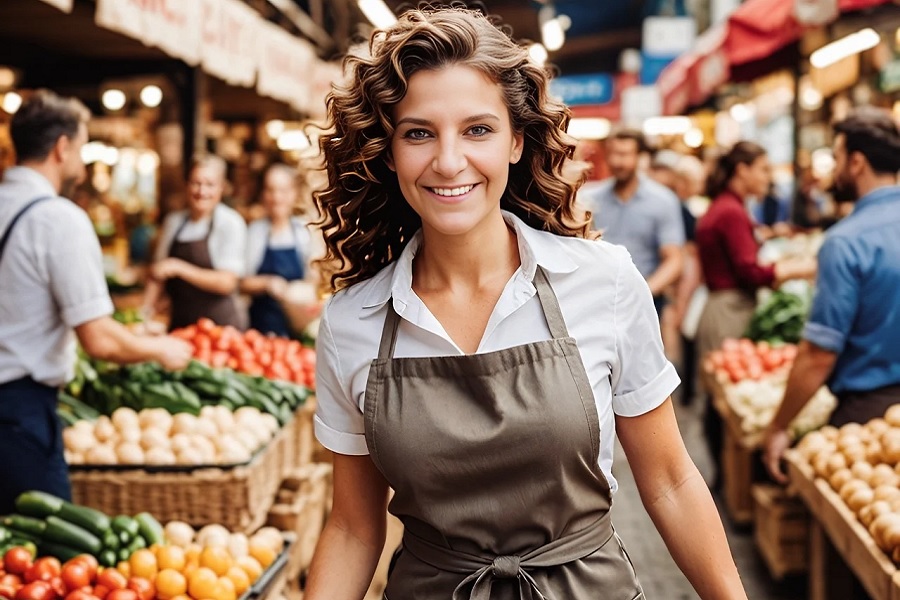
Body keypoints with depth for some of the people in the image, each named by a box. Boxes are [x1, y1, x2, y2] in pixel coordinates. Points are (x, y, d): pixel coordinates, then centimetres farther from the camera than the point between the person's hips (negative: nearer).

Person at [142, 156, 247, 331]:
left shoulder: (231, 223, -8)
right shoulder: (173, 221, 8)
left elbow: (226, 282, -14)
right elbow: (157, 274, 15)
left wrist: (179, 267, -21)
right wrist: (144, 312, 2)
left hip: (220, 325, -4)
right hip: (179, 322, 5)